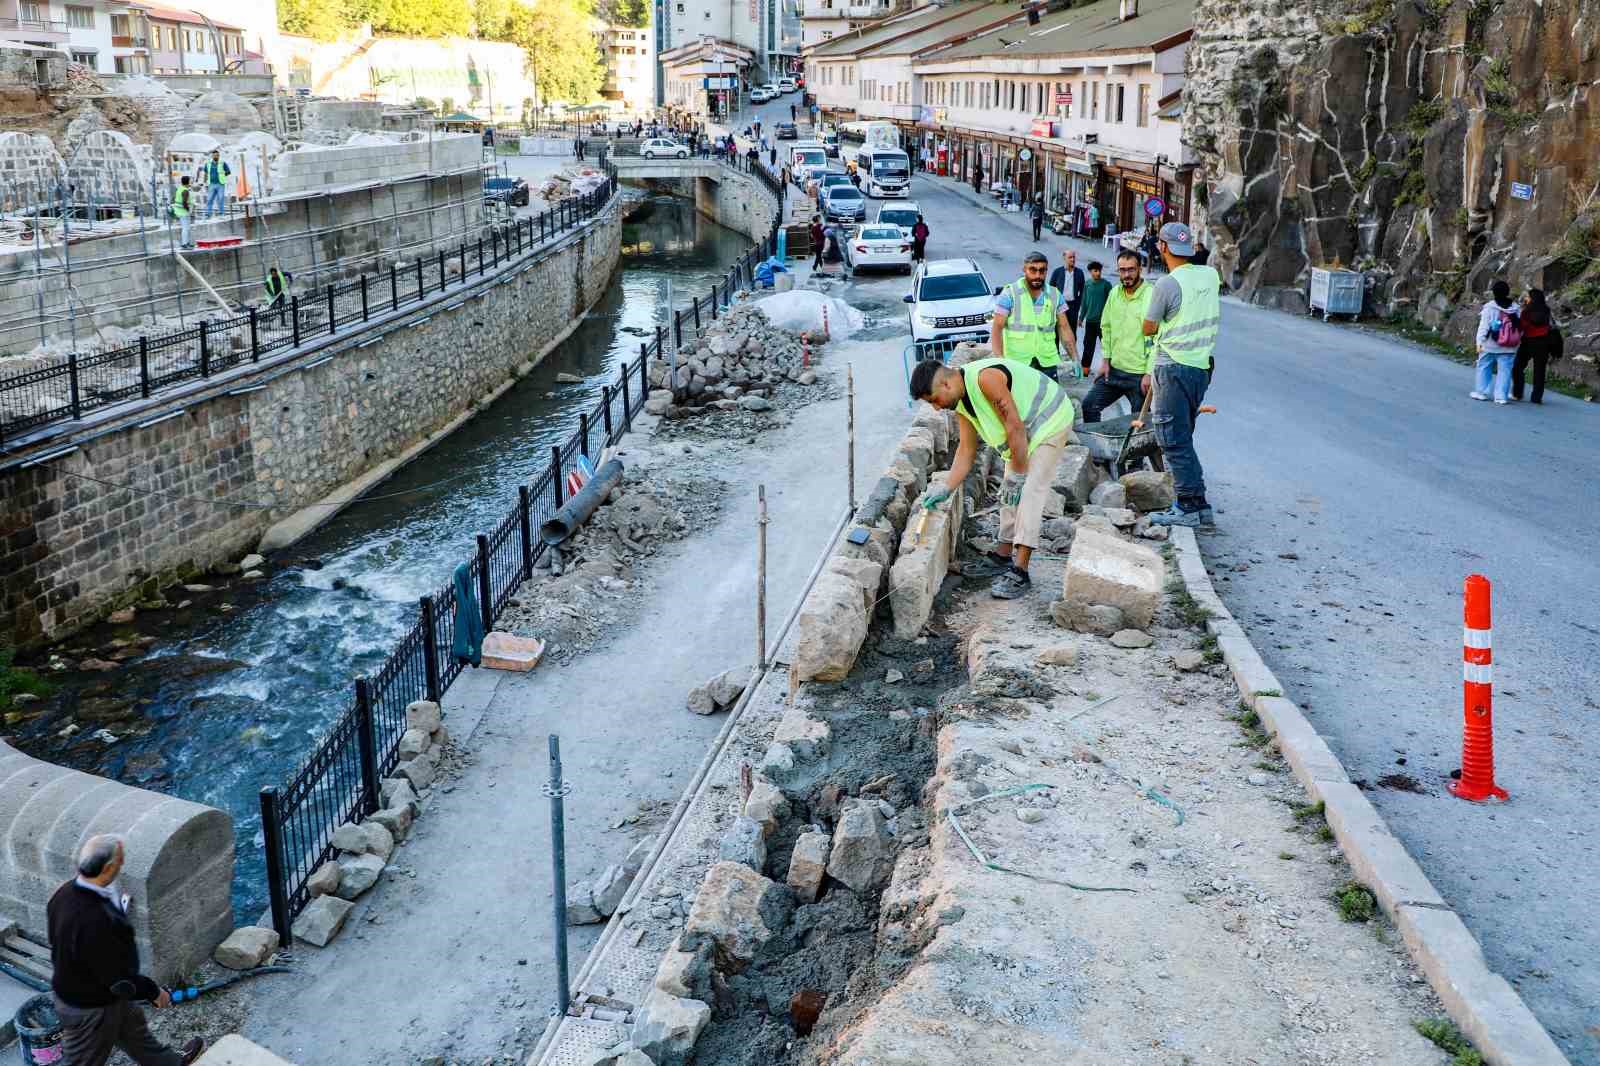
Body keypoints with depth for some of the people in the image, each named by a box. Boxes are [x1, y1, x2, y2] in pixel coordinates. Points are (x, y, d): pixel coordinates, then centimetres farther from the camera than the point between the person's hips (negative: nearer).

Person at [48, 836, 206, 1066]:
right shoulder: (96, 921, -41)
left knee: (134, 1029, 29)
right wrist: (154, 991, -13)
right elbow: (118, 977, -30)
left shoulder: (66, 892, -13)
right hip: (91, 1009, -9)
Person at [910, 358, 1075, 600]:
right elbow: (966, 450, 6)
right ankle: (1004, 554, 24)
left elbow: (1015, 427, -28)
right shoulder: (961, 403, -1)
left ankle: (1020, 571, -21)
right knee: (1009, 491, 12)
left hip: (1051, 421, -10)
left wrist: (1018, 474, -22)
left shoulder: (985, 378, -31)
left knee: (1030, 490, -17)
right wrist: (946, 489, 1)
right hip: (1026, 431, 10)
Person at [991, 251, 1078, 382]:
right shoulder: (1009, 294, -2)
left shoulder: (1055, 295, 11)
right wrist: (999, 359, -17)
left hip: (1047, 362, 4)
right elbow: (997, 328, -5)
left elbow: (1064, 328, 12)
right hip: (1016, 364, -4)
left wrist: (1075, 358, 3)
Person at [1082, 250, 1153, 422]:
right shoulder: (1114, 293, 7)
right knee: (1089, 405, 7)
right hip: (1114, 369, 7)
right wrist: (1105, 360, 11)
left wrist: (1149, 373, -17)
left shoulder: (1151, 295, -14)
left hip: (1139, 374, -6)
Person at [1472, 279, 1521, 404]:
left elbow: (1483, 326, -10)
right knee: (1504, 370, 4)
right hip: (1509, 347, 2)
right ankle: (1501, 395, 2)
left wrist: (1480, 342, -7)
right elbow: (1520, 328, 6)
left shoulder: (1489, 308, -10)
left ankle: (1481, 392, 18)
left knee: (1484, 367, 13)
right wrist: (1517, 341, 14)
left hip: (1490, 345, -2)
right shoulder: (1515, 309, 2)